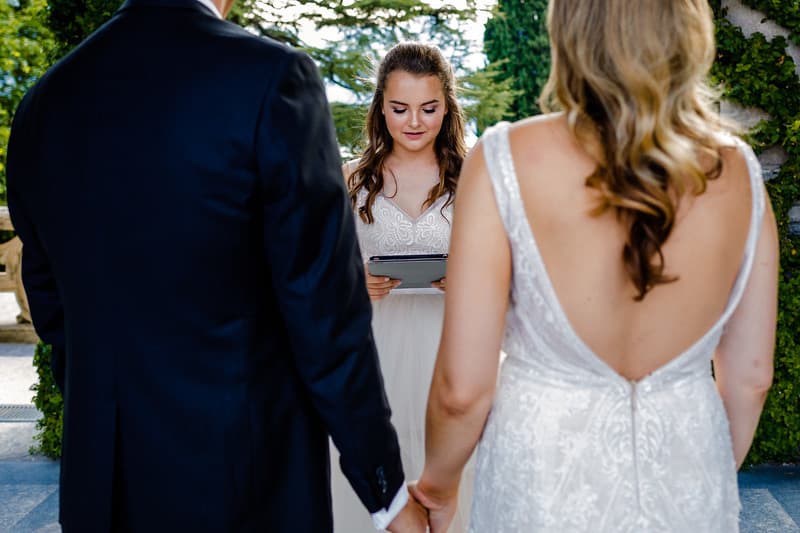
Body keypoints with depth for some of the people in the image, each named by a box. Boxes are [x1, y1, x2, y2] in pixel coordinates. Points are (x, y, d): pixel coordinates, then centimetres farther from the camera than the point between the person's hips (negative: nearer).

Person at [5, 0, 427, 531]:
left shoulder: (43, 104, 1)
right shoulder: (271, 76, -16)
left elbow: (54, 311, 9)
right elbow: (324, 310, -17)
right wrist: (387, 486, -5)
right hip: (246, 482, -5)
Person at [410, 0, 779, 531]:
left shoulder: (509, 161, -20)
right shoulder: (738, 170, -8)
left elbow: (462, 388, -16)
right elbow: (750, 376, 0)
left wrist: (438, 485, 3)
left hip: (546, 483, -3)